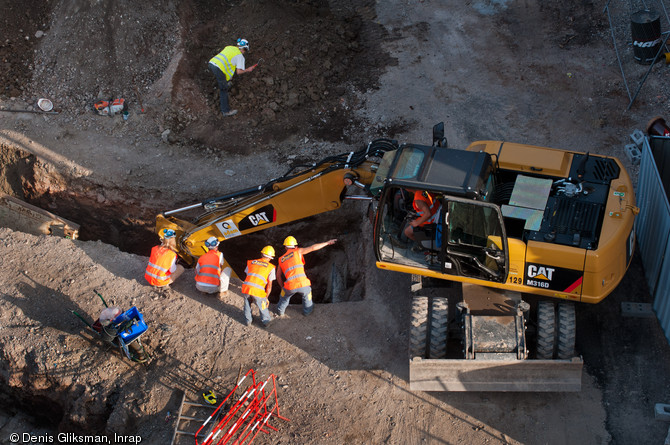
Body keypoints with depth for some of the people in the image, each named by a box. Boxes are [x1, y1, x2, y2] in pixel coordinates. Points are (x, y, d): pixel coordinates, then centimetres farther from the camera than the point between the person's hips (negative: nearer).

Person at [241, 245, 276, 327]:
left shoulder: (251, 262, 19)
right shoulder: (271, 267, 9)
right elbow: (269, 285, 6)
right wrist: (266, 297, 17)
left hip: (246, 287, 3)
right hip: (258, 290, -3)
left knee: (247, 303, 29)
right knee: (262, 306, 22)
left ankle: (247, 320, 39)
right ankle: (266, 320, 38)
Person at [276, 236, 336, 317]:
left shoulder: (281, 260, 19)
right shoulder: (297, 251, 8)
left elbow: (278, 276, 23)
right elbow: (313, 248, 0)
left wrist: (283, 287, 38)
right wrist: (327, 243, 9)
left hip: (290, 287, 2)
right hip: (302, 284, -2)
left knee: (285, 295, 35)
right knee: (307, 292, 33)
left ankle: (280, 311, 53)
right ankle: (307, 310, 50)